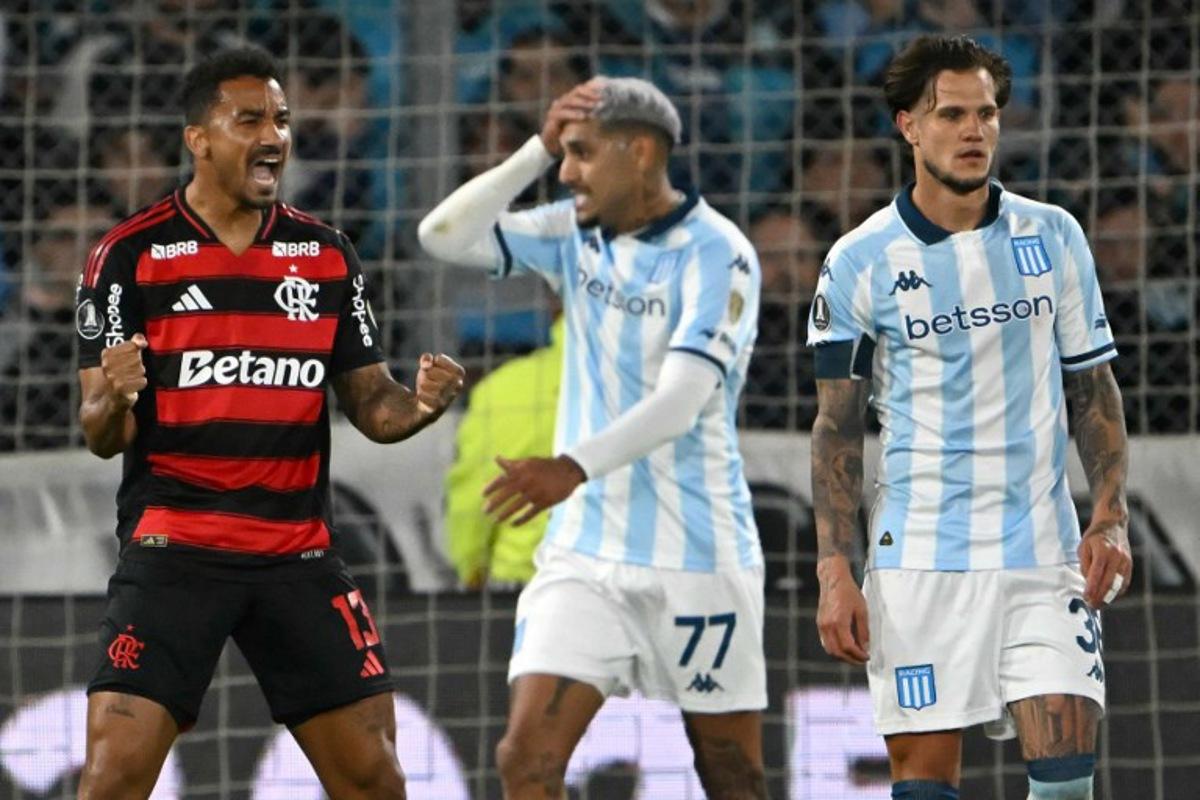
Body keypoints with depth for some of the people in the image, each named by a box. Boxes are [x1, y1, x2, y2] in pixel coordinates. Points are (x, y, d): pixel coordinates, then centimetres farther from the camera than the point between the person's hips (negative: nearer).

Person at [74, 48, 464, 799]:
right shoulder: (130, 255, -3)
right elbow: (102, 437, -4)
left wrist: (418, 404, -11)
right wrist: (112, 403, -28)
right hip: (173, 552, -4)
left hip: (301, 557, 4)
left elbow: (369, 403, 12)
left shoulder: (328, 255, 8)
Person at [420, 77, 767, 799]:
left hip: (697, 555, -5)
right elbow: (445, 237, 2)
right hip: (584, 550, 5)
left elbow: (683, 399, -24)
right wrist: (538, 149, -6)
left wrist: (575, 467, -37)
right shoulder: (576, 234, 7)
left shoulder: (715, 253, -13)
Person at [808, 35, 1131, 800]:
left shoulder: (1054, 237, 6)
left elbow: (1095, 391, 13)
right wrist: (835, 572, -5)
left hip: (1044, 553, 2)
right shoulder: (859, 264, -1)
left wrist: (1111, 517, 0)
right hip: (919, 558, -2)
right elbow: (837, 429, 2)